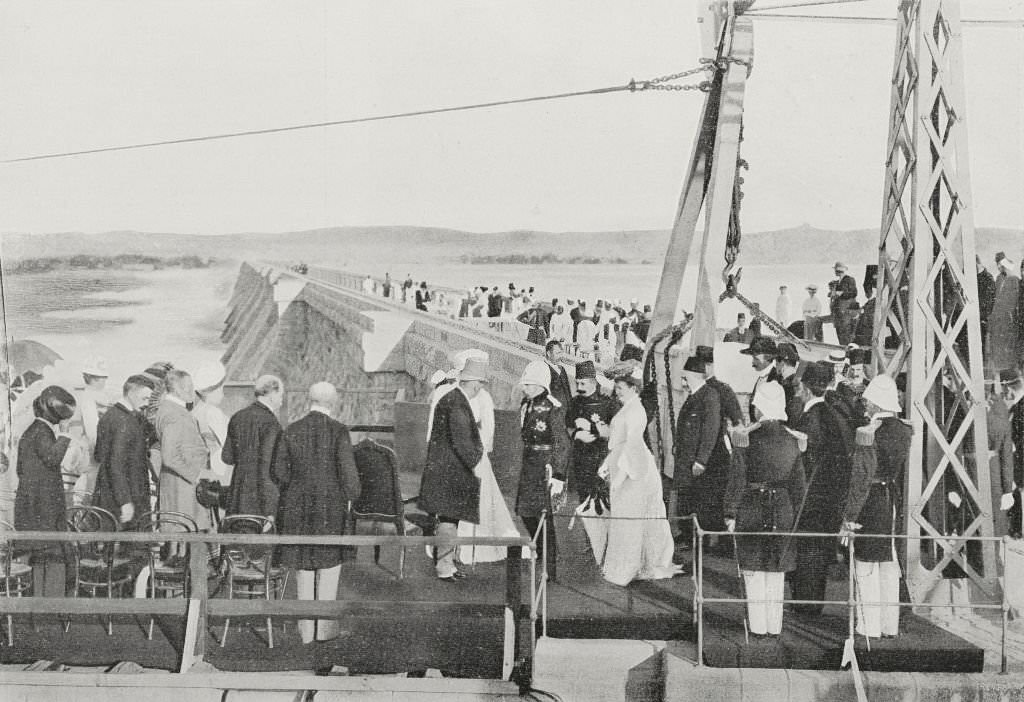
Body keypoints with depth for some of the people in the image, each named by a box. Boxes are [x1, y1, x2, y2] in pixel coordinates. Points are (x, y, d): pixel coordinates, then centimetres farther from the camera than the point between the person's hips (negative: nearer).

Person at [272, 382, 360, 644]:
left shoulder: (291, 431, 0)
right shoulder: (338, 431, -10)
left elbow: (278, 472, 1)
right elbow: (348, 470, -12)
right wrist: (351, 495, 5)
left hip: (297, 505, 3)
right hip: (330, 506, -3)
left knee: (303, 565, 12)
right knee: (330, 562, 11)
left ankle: (306, 628, 14)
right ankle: (324, 625, 10)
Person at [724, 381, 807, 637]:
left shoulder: (745, 438, -12)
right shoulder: (794, 441, -1)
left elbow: (737, 480, -11)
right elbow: (798, 485, 5)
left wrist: (730, 514, -4)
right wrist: (796, 516, 14)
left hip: (751, 511, -3)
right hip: (783, 511, 3)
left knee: (753, 570, 7)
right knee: (776, 572, 13)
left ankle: (758, 626, 10)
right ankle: (774, 626, 18)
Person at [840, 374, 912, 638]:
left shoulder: (868, 434, -18)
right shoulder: (905, 431, 1)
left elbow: (860, 478, -17)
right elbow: (908, 473, 9)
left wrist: (849, 516, -13)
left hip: (872, 502, -6)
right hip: (895, 503, 6)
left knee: (866, 567, 4)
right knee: (890, 566, 15)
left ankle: (870, 627, 9)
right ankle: (890, 625, 22)